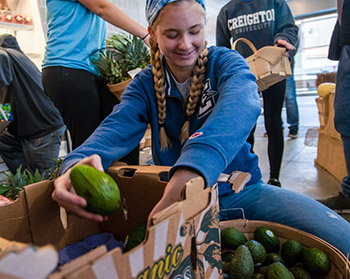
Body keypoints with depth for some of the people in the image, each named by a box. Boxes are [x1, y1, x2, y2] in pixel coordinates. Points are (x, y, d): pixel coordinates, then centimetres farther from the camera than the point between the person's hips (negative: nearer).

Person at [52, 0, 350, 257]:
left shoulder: (226, 62, -7)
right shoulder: (145, 85, 0)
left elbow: (240, 107, -31)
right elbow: (116, 129, -18)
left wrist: (184, 182, -51)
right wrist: (77, 165, -43)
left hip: (241, 189, 0)